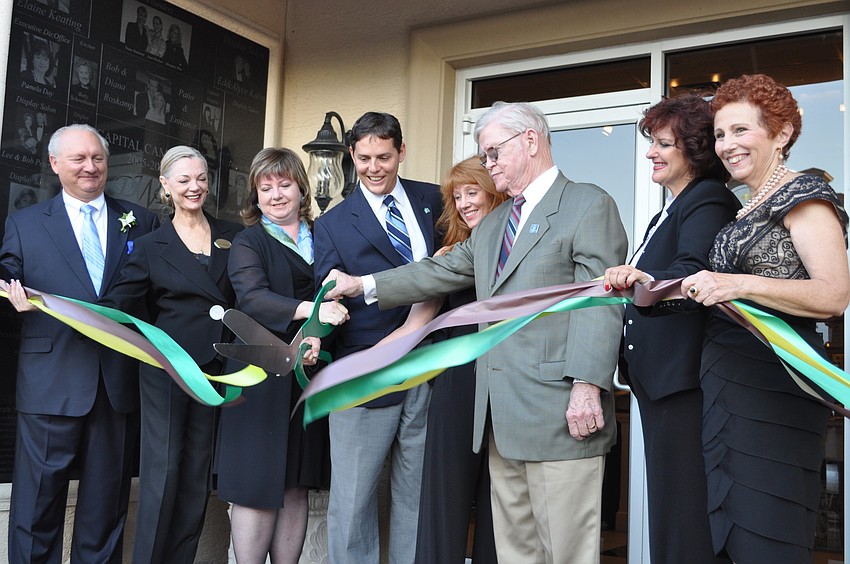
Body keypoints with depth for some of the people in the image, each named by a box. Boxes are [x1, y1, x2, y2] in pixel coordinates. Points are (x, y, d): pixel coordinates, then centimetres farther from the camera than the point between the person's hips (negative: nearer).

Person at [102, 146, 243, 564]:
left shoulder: (233, 236, 8)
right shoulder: (151, 246, 4)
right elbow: (120, 304, -2)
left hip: (215, 368, 2)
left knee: (198, 471, 8)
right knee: (162, 467, -2)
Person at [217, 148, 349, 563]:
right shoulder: (247, 243, 2)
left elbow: (333, 296, 13)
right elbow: (252, 297, -16)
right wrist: (309, 309, -29)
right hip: (263, 376, -4)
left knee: (295, 487, 9)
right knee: (258, 487, -3)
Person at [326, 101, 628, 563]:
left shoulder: (588, 204, -3)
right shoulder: (491, 225, 24)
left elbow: (599, 301, -12)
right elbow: (441, 272, 24)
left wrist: (587, 385, -20)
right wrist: (364, 284, 18)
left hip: (560, 415, -8)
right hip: (502, 419, 8)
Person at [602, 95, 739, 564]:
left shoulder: (707, 201, -12)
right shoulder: (670, 209, 20)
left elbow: (692, 275, -29)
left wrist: (645, 280, -45)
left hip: (683, 380, -11)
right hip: (655, 378, 11)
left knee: (683, 511, -6)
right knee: (664, 497, 16)